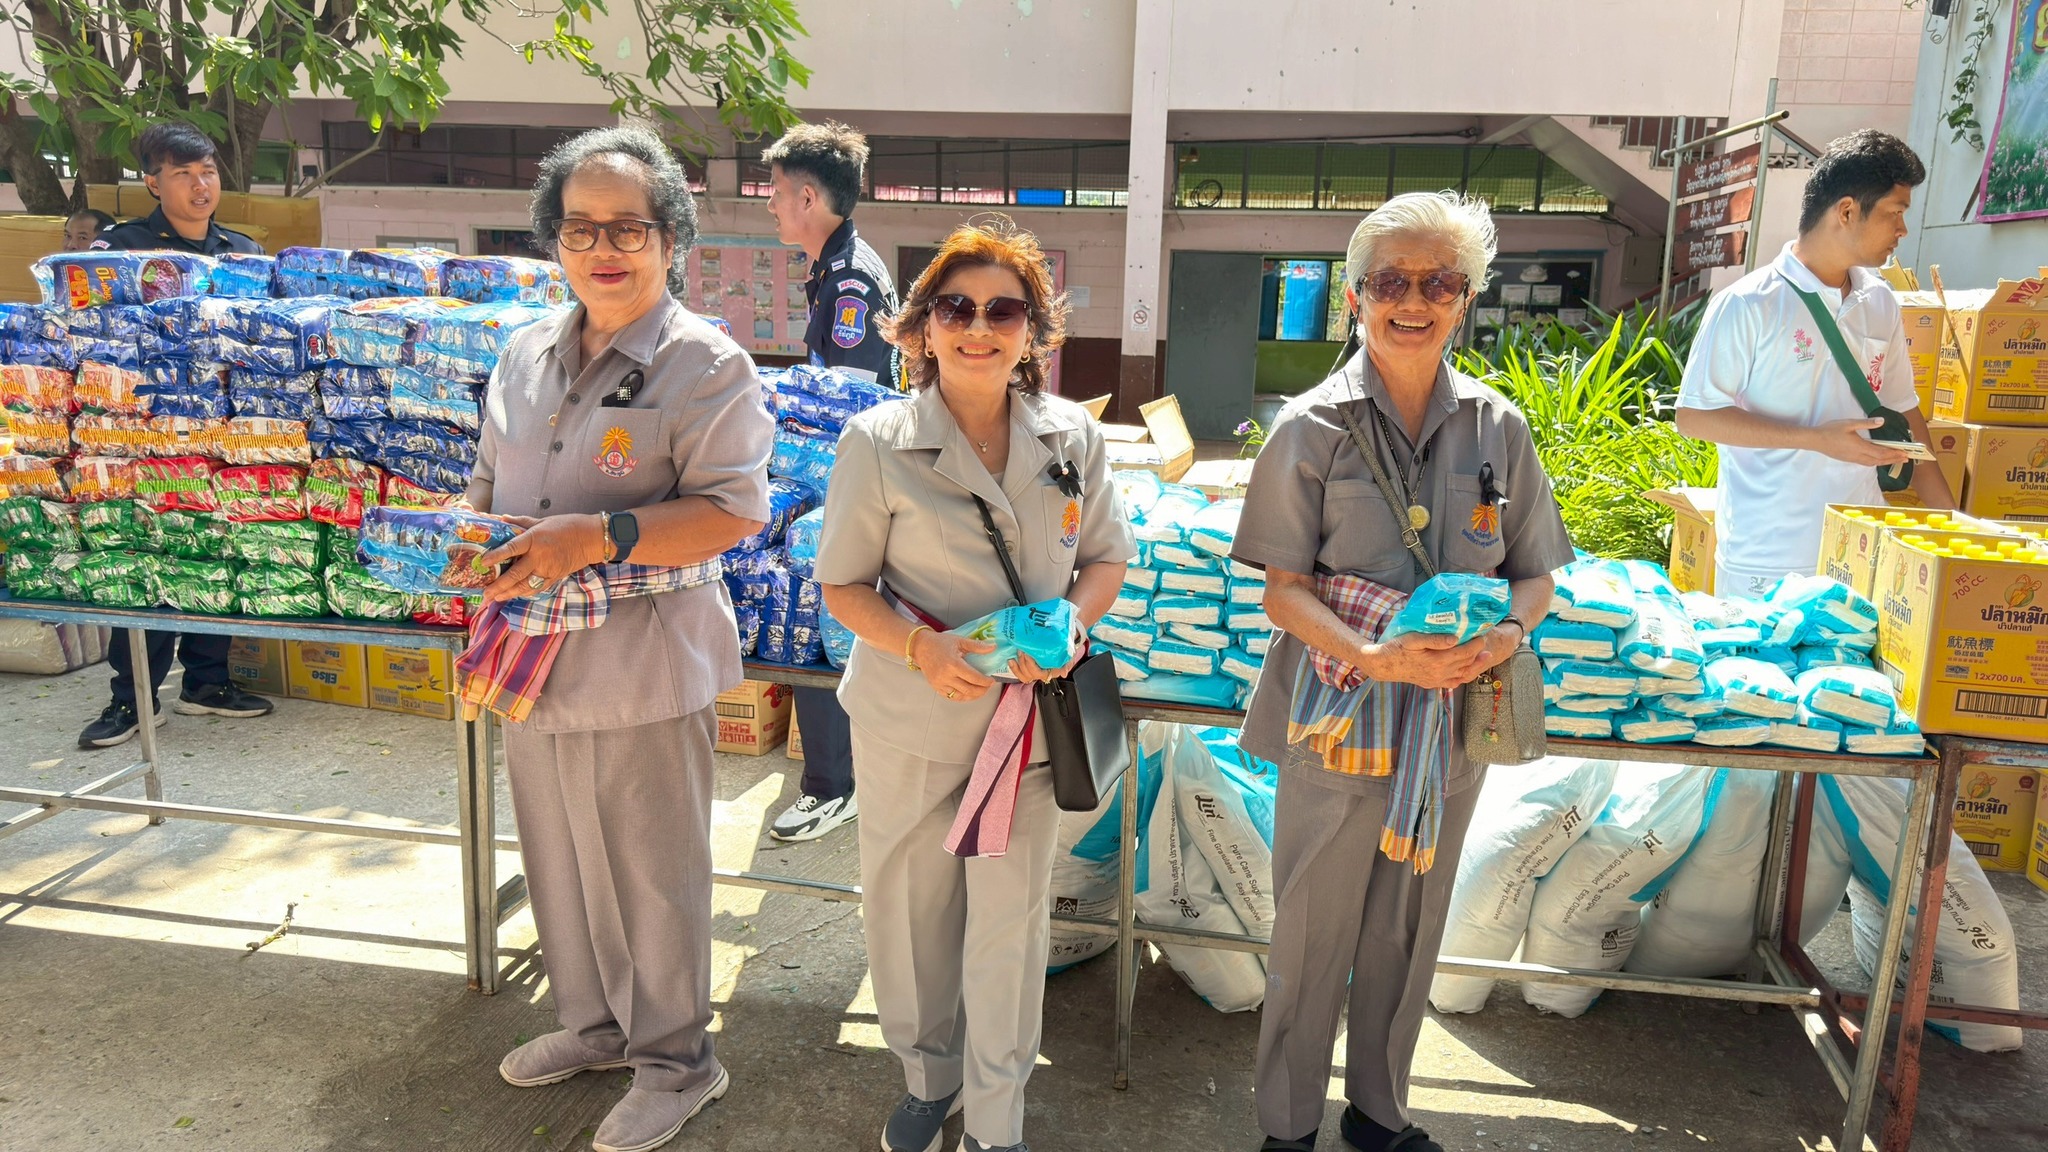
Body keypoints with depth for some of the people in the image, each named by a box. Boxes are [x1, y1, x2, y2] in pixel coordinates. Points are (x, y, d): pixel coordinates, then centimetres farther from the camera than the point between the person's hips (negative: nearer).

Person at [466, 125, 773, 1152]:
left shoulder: (706, 364, -12)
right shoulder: (529, 353, 10)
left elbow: (733, 509, -18)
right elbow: (491, 481, 21)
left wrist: (595, 538, -25)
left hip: (643, 668, -7)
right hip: (533, 656, 7)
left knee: (651, 872, 7)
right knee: (559, 858, 21)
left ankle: (673, 1061, 29)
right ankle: (594, 1022, 44)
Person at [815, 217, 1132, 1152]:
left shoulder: (1074, 437, -2)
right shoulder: (877, 443, -9)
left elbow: (1105, 556, 8)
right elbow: (843, 585, -4)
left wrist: (1071, 622, -13)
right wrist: (922, 646, -22)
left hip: (1028, 716, 1)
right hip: (908, 722, -1)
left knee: (1010, 919, 10)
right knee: (907, 906, 15)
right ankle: (927, 1077, 44)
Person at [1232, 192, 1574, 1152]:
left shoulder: (1497, 427, 1)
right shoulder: (1312, 427, -8)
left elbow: (1535, 572, 8)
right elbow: (1284, 590, -10)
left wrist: (1506, 632, -15)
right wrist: (1372, 655, -27)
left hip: (1453, 722, 4)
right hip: (1338, 719, -3)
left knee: (1409, 932, 19)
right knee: (1314, 933, 9)